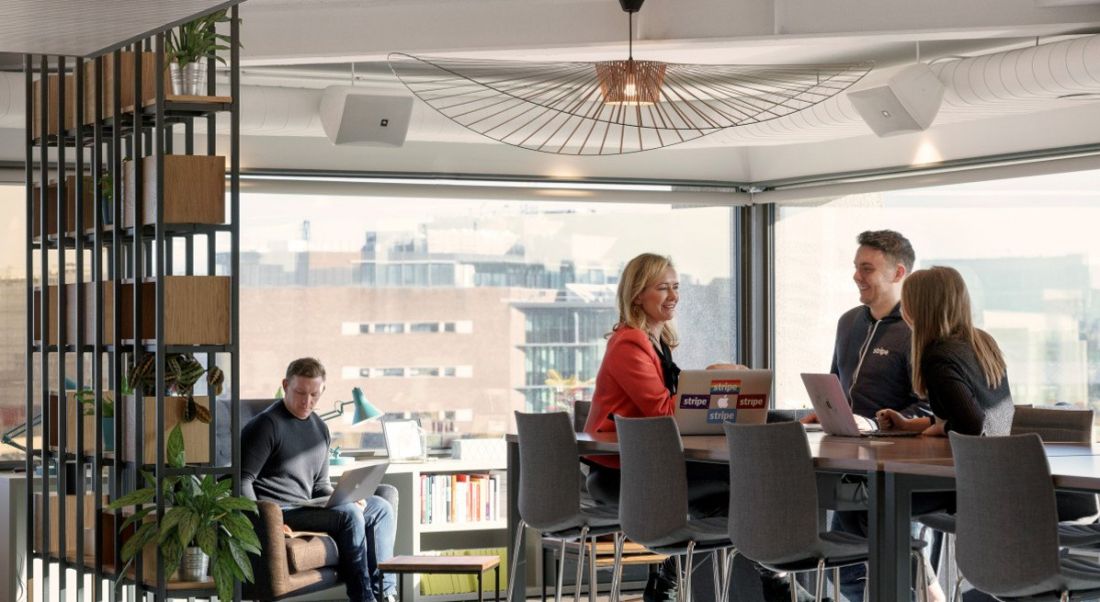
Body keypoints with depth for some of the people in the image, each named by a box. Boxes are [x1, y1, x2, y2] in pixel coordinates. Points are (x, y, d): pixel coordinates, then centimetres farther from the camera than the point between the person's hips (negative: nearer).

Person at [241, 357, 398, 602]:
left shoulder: (320, 429, 18)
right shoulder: (267, 424, -8)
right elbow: (242, 481, -14)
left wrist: (343, 498, 2)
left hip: (308, 508, 9)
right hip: (278, 513, -9)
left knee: (381, 508, 3)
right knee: (348, 514, -26)